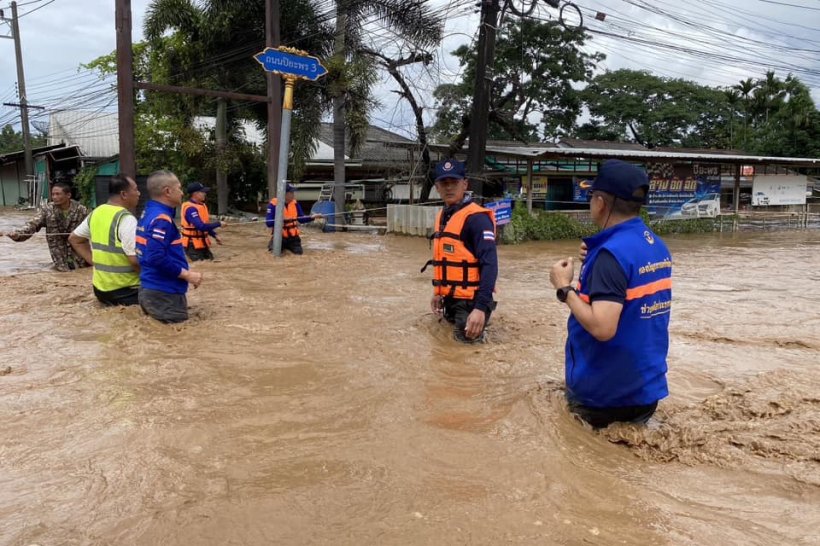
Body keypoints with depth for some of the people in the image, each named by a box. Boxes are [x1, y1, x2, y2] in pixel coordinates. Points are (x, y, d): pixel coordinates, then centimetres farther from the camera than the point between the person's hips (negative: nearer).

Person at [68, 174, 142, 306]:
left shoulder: (96, 213, 7)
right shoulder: (126, 219, -18)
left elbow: (74, 239, 20)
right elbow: (135, 260, -25)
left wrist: (94, 261, 15)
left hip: (100, 288, 8)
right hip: (126, 291, -8)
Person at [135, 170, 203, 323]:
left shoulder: (148, 213, 12)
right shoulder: (161, 219, -19)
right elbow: (157, 258, -27)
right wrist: (187, 274, -18)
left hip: (150, 290, 10)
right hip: (164, 294, -10)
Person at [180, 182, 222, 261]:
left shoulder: (202, 205, 9)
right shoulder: (190, 208, -21)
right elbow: (201, 226, -30)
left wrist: (215, 235, 8)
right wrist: (218, 223, -20)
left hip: (202, 243, 9)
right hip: (193, 244, -9)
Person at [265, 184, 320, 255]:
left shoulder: (295, 203, 2)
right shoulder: (273, 204, -12)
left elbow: (301, 219, 8)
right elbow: (268, 223, -17)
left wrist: (312, 217, -8)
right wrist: (280, 220, -32)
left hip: (293, 236, 4)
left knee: (299, 252, -11)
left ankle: (288, 246, 22)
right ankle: (273, 244, 17)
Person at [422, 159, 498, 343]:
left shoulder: (476, 217, -17)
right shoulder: (442, 215, 10)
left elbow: (489, 264, -25)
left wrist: (481, 307, -32)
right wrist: (438, 292, 18)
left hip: (470, 301, -8)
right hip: (450, 298, 8)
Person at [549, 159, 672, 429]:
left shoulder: (612, 252, -23)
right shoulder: (657, 246, 5)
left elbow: (602, 328, -30)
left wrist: (565, 288, -16)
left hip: (605, 394, -8)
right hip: (647, 386, 8)